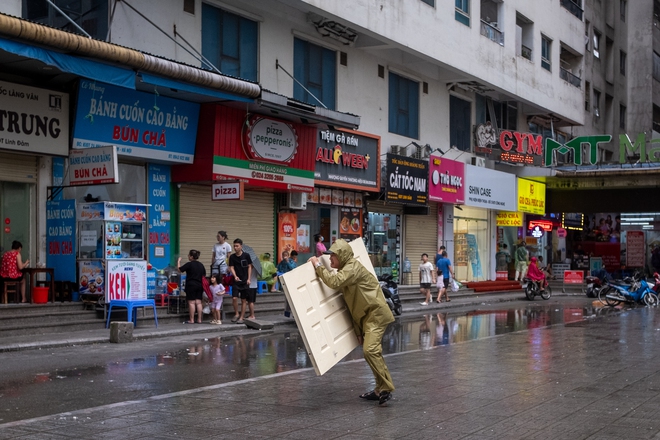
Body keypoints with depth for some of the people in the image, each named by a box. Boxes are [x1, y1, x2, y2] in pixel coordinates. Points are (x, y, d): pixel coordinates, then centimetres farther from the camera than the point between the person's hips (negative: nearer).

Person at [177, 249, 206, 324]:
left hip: (191, 285, -6)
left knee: (191, 302, -3)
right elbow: (204, 276, 15)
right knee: (198, 302, 7)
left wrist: (178, 262, 11)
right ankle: (199, 319, 8)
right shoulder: (201, 265, 10)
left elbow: (179, 269, -3)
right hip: (200, 286, 6)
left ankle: (191, 320, -3)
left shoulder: (189, 264, -11)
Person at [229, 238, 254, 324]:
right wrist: (235, 276, -21)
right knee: (234, 298, -12)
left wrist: (249, 278, -3)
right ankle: (236, 314, 8)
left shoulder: (246, 256, -3)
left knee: (244, 300, 3)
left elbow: (249, 267, 3)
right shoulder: (232, 257, -1)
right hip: (236, 281, 1)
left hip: (245, 281, -1)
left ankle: (241, 317, 11)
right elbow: (231, 267, -3)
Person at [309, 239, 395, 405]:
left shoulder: (353, 267, -15)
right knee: (371, 351, 14)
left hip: (375, 313, -11)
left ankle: (386, 388, -15)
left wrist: (318, 266, -19)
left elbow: (334, 281, -32)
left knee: (370, 350, -20)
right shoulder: (345, 270, 16)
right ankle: (380, 389, 21)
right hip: (365, 316, 11)